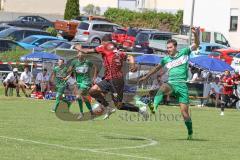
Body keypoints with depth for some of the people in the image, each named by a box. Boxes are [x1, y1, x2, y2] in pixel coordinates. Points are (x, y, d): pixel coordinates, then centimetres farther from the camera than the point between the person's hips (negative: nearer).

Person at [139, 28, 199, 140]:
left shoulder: (184, 53, 6)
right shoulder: (166, 59, 14)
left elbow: (196, 45, 0)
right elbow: (157, 68, 31)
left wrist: (195, 34, -18)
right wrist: (146, 77, 38)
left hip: (182, 85, -2)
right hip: (171, 84, 2)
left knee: (184, 111, -4)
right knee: (163, 87, -38)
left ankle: (190, 132, 14)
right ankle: (154, 106, -55)